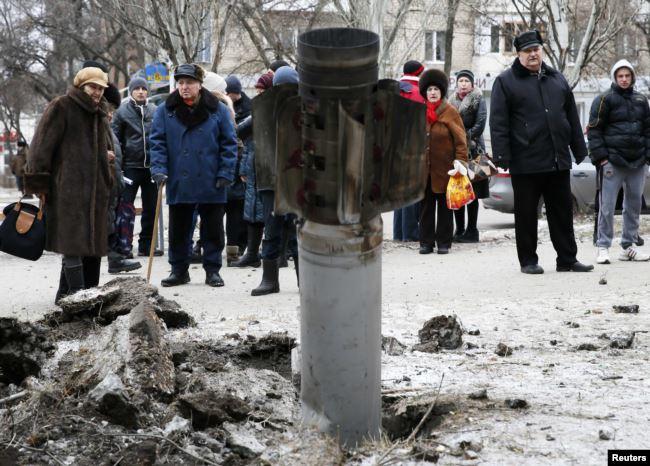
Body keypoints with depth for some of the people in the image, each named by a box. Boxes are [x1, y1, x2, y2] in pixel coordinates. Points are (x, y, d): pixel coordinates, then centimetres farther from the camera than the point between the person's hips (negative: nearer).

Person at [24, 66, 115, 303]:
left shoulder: (99, 114, 22)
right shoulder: (61, 108, -3)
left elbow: (107, 148, 37)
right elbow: (42, 146, -9)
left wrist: (109, 156, 13)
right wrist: (38, 183, -14)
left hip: (95, 190, 8)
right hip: (67, 188, -8)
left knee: (92, 244, 7)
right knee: (73, 241, -15)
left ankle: (67, 294, 14)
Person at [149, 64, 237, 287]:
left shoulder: (218, 110, -1)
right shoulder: (165, 111, 2)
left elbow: (229, 144, -1)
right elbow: (157, 142, 1)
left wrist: (225, 174, -8)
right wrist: (159, 169, -12)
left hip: (211, 185, -1)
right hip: (178, 184, 1)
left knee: (213, 230, 7)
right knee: (178, 230, 9)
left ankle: (212, 270, 18)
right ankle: (179, 270, 20)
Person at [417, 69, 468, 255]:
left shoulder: (450, 112, -3)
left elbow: (460, 139, -5)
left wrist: (460, 160, -14)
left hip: (444, 168, -3)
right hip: (423, 168, 3)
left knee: (445, 206, 5)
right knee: (426, 205, 7)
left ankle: (444, 242, 11)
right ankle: (426, 242, 13)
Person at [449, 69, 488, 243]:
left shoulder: (478, 100, 1)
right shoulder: (452, 101, 16)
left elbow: (480, 124, -7)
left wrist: (466, 137, -10)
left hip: (472, 150, -5)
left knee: (471, 192, -5)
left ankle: (471, 231, -2)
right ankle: (459, 230, 10)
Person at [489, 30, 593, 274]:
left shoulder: (557, 80, 14)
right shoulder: (506, 82, 0)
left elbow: (572, 117, 18)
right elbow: (498, 123, -5)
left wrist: (579, 150, 13)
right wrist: (502, 157, -13)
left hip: (558, 161, 4)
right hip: (525, 162, -4)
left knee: (563, 212, 9)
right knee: (526, 214, 4)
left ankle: (567, 259, 16)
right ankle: (528, 261, 13)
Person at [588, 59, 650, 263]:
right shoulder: (605, 99, -2)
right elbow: (594, 130, -4)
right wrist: (600, 156, -10)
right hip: (612, 161, -5)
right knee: (607, 206, -6)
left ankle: (628, 246, 17)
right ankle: (603, 247, -1)